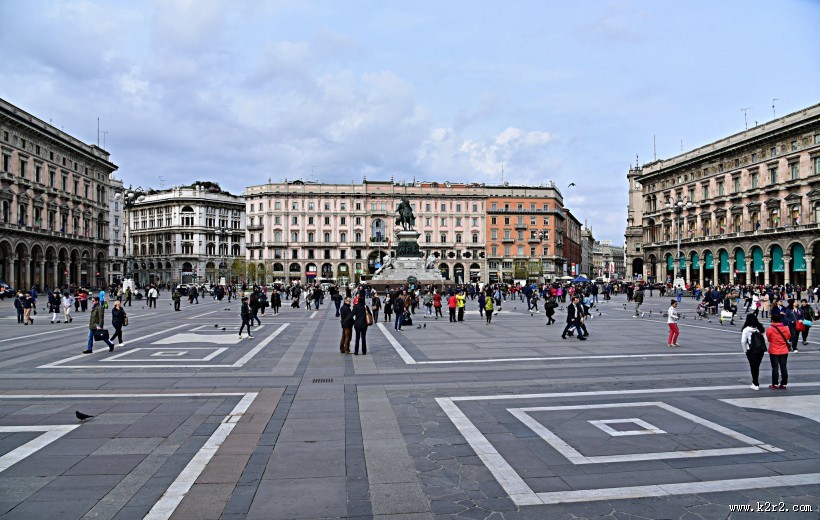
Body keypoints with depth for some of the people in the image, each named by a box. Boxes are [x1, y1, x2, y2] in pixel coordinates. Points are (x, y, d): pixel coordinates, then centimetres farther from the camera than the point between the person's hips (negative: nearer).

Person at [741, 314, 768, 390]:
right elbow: (766, 340, 4)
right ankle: (755, 382, 27)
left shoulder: (746, 329, -11)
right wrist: (766, 349, 11)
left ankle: (756, 384, 5)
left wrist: (745, 350, -1)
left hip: (751, 351, -5)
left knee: (753, 367, 4)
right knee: (757, 366, 16)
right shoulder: (761, 328, 4)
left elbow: (743, 341, -14)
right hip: (761, 349, 5)